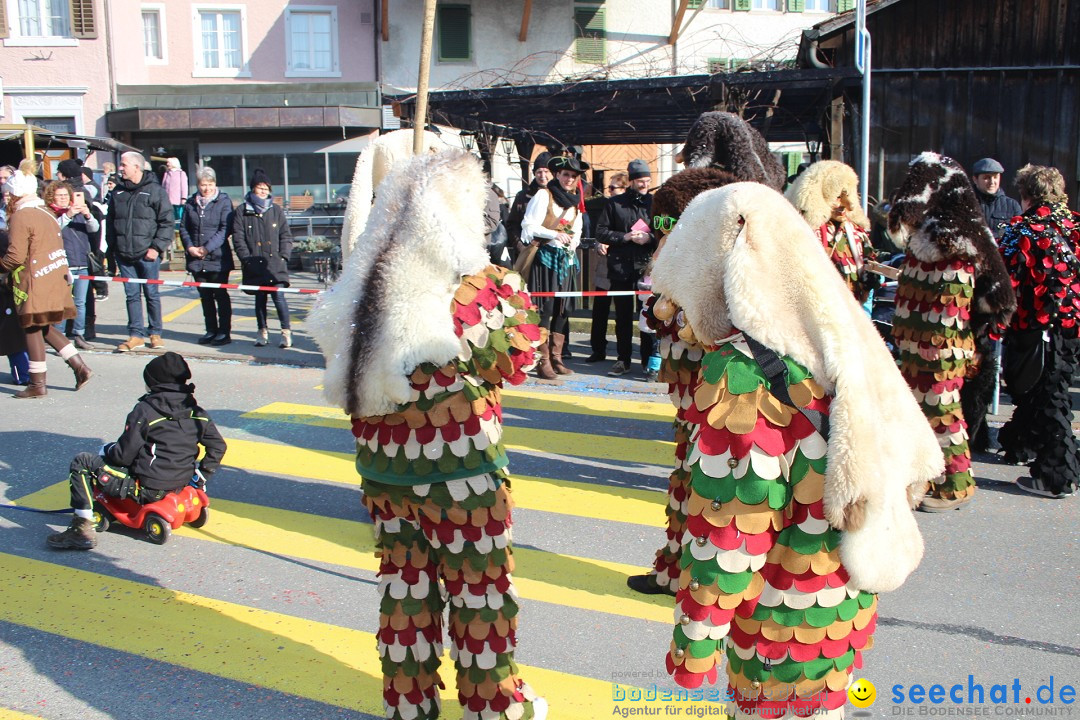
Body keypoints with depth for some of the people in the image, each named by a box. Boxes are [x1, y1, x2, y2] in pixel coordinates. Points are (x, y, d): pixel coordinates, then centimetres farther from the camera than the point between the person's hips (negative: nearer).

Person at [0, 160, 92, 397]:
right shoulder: (46, 213, 12)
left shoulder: (20, 217, -14)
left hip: (34, 283, -8)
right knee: (45, 328, 18)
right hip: (55, 280, 8)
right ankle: (80, 366, 9)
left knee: (33, 329, 3)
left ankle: (37, 384, 10)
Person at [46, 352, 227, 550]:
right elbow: (218, 446, 8)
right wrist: (201, 475, 15)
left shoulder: (145, 410, -13)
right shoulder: (197, 413, 4)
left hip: (146, 489, -7)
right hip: (180, 485, 7)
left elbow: (124, 455, -11)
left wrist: (106, 450, 10)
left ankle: (82, 529, -3)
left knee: (81, 462, 2)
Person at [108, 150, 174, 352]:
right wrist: (112, 246, 10)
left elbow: (167, 221, -6)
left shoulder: (154, 190, -4)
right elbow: (110, 221, 17)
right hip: (124, 254, 4)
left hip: (147, 254, -4)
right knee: (132, 295, 7)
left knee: (151, 294, 5)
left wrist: (157, 247, -11)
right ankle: (136, 335, 12)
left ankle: (155, 333, 17)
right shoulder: (118, 192, 11)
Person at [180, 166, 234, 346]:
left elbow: (226, 229, -11)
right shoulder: (191, 203, 10)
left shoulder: (224, 201, -3)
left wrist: (207, 248, -15)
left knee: (220, 295, 0)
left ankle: (224, 332, 7)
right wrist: (190, 247, -6)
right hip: (196, 258, 5)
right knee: (205, 296, 11)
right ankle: (211, 330, 20)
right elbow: (183, 227, 11)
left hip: (218, 257, -4)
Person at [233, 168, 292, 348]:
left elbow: (286, 235, 9)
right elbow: (238, 238, 2)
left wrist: (283, 256, -2)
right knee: (259, 298, 9)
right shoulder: (242, 211, 5)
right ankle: (262, 332, 22)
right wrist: (247, 259, -6)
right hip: (255, 264, 1)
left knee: (278, 295, -10)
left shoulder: (276, 210, 9)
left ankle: (286, 331, 0)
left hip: (275, 263, 0)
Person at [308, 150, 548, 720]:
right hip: (458, 468, -5)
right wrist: (514, 295, 6)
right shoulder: (474, 283, -15)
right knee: (479, 588, 12)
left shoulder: (363, 282, 3)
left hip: (381, 465, 6)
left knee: (403, 582, 19)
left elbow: (342, 372, 8)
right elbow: (516, 360, -4)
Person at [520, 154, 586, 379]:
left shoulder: (574, 200, 15)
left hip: (565, 259, 7)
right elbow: (529, 225, -11)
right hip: (545, 257, -7)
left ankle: (556, 358, 15)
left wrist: (573, 241, 1)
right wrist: (555, 235, -20)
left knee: (562, 310, 7)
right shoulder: (544, 194, -5)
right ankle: (543, 361, -5)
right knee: (544, 308, -9)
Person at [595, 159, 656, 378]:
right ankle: (623, 359, 18)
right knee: (623, 315, 9)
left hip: (647, 265, -1)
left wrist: (650, 238, -12)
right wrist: (626, 236, -8)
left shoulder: (654, 202, 7)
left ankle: (649, 361, 6)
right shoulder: (614, 203, 7)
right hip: (620, 266, 1)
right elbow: (601, 232, 4)